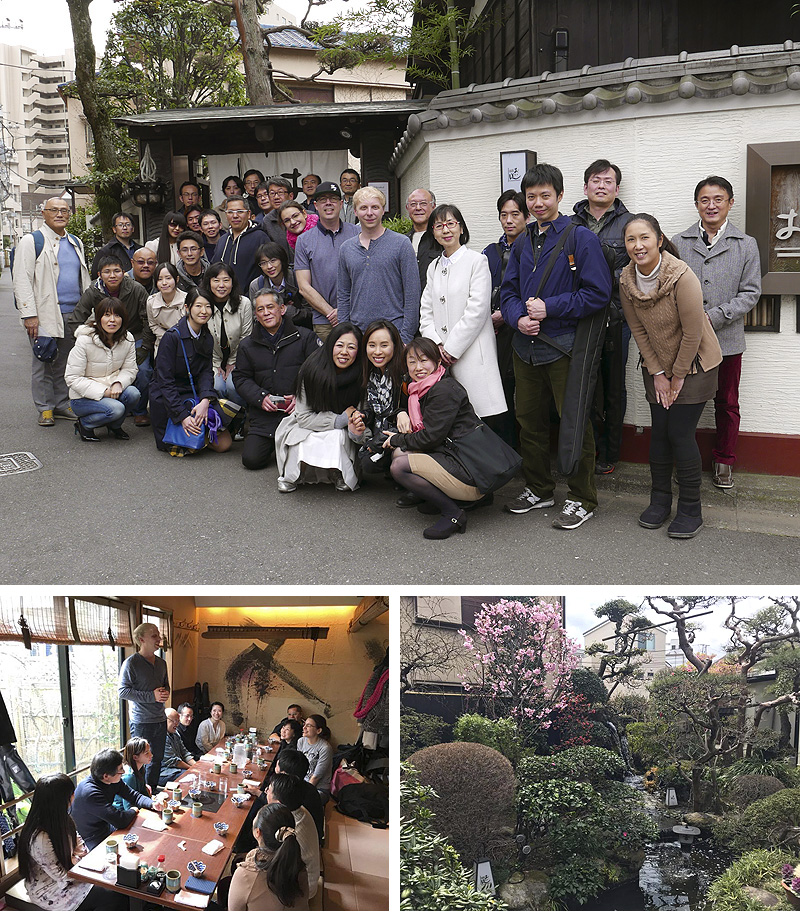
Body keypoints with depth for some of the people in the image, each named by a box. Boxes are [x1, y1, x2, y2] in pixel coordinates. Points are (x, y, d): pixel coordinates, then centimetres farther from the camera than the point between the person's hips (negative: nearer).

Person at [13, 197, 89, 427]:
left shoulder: (75, 242, 17)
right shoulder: (31, 241, -2)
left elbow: (84, 278, 23)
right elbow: (22, 281, -8)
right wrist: (29, 314, -15)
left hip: (73, 313, 5)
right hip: (45, 314, -5)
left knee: (65, 362, 10)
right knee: (43, 361, 0)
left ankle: (62, 405, 19)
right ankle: (45, 408, 8)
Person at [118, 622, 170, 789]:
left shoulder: (161, 663, 12)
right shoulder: (131, 663, -11)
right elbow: (123, 692, -14)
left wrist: (165, 693, -1)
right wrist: (152, 696, -20)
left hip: (160, 720, 7)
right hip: (141, 722, -7)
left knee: (157, 760, 14)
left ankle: (152, 792, 26)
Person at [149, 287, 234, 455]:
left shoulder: (207, 339, 7)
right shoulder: (172, 337, -15)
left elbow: (206, 372, 0)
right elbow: (165, 380, -17)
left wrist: (205, 400, -21)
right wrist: (182, 416, -25)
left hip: (195, 394, 6)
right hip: (167, 398, -6)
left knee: (224, 443, -7)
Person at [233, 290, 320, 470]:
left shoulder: (305, 337, 3)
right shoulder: (247, 345, 13)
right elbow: (241, 378, 11)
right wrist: (261, 397, -7)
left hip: (299, 414, -2)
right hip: (264, 414, 3)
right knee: (251, 459, -10)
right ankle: (271, 443, 23)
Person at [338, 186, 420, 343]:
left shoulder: (401, 244, -2)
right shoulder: (346, 248, 11)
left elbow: (412, 294, -5)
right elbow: (343, 295, 15)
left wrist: (406, 336, -11)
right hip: (357, 332, 4)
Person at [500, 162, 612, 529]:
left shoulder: (581, 238, -7)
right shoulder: (522, 243, 13)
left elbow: (598, 293, -12)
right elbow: (508, 291, 15)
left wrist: (550, 308, -16)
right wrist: (518, 318, -6)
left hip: (564, 347, -6)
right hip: (526, 347, 6)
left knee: (574, 423, 0)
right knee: (529, 420, 15)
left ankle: (582, 499, 13)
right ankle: (538, 489, 30)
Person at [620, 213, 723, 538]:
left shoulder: (682, 276, -25)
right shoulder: (626, 280, -7)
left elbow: (692, 333, -19)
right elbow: (639, 330, 1)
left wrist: (678, 375, -12)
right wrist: (657, 373, -1)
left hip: (694, 365, -5)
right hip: (657, 365, 5)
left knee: (680, 433, -7)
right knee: (659, 432, 6)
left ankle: (690, 510, 6)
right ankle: (660, 500, 21)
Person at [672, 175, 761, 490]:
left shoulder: (746, 245, 4)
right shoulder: (679, 243, 6)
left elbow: (750, 292, -1)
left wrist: (715, 316, -13)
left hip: (727, 339, 0)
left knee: (727, 403, 10)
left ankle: (724, 462, 24)